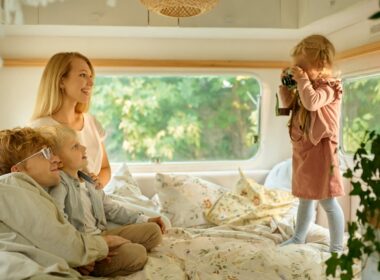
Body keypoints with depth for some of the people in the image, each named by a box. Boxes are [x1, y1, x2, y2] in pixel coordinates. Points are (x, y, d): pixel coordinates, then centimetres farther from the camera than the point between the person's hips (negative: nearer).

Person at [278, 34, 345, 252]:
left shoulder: (329, 86, -14)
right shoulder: (309, 86, 13)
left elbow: (312, 103, -33)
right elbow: (287, 104, 20)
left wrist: (302, 80, -23)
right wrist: (286, 84, 6)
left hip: (320, 149, -9)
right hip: (303, 150, 9)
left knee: (327, 200, -5)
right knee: (305, 197, 19)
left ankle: (337, 247, 4)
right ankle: (299, 238, 32)